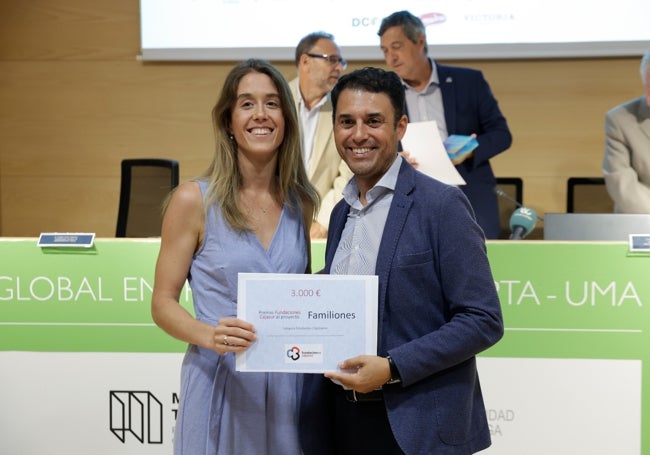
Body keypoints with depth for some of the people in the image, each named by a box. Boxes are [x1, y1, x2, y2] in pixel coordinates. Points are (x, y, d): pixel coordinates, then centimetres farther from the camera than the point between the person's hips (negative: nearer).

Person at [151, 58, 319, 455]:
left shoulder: (301, 202, 5)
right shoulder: (194, 200, -7)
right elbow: (163, 303, -5)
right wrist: (210, 336, -24)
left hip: (289, 387, 4)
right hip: (222, 385, -3)